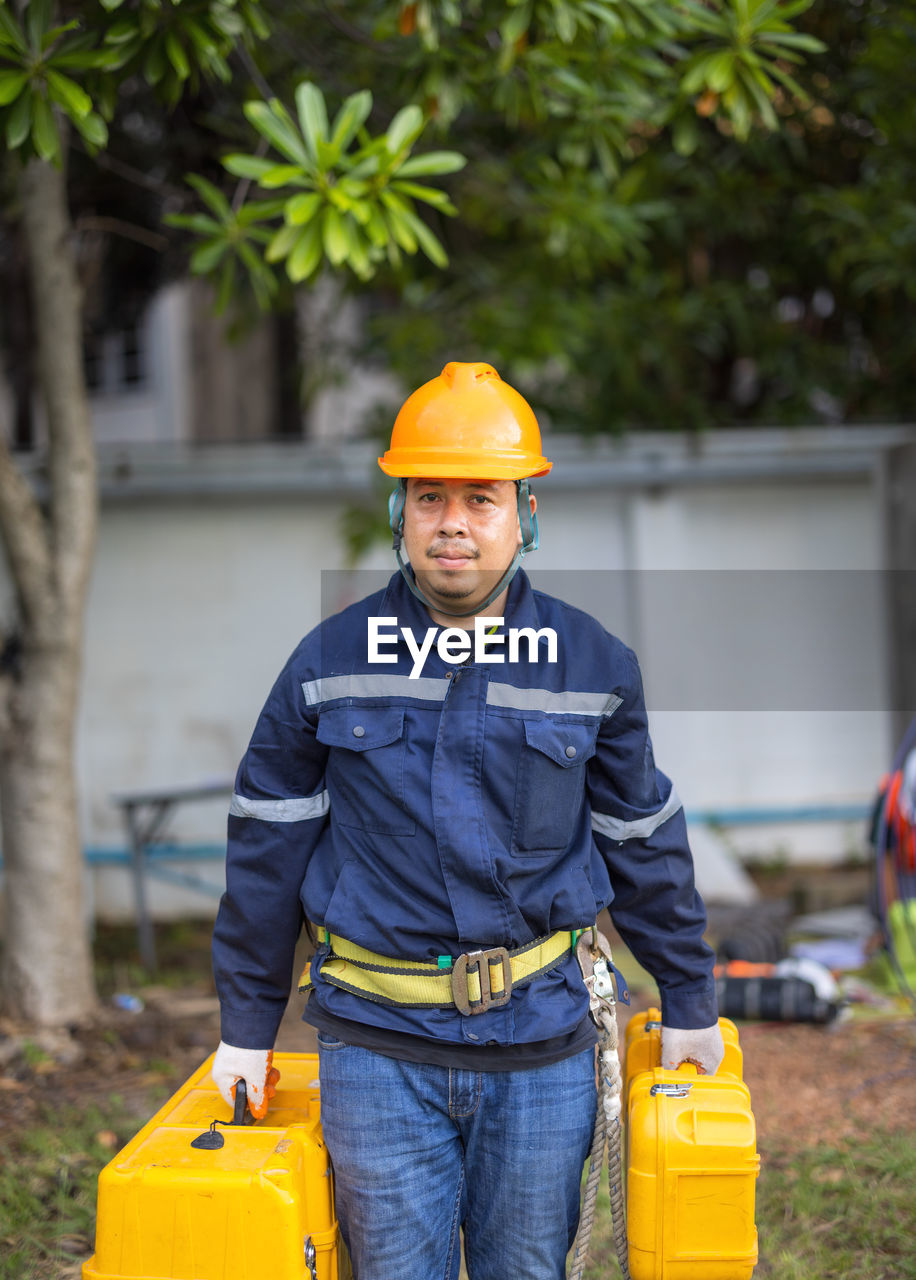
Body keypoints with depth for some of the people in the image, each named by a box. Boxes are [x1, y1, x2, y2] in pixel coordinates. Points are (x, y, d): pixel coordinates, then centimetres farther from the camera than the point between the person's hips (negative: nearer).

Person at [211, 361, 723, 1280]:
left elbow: (643, 845, 12)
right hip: (378, 1044, 0)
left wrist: (687, 1004, 17)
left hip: (540, 1040, 1)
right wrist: (247, 1028, 9)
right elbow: (266, 847, 7)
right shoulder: (331, 662, 0)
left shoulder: (592, 666, 2)